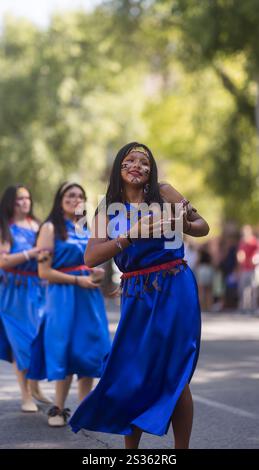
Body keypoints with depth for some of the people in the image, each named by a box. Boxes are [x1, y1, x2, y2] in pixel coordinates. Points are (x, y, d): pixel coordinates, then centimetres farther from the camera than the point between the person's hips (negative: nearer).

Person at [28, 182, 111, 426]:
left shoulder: (87, 229, 15)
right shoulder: (50, 228, -4)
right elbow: (44, 271, -10)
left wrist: (98, 272, 4)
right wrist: (77, 280, -15)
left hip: (89, 296, 6)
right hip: (63, 296, -6)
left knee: (88, 351, 3)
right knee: (65, 352, -3)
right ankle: (58, 408, 9)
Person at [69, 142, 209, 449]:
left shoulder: (164, 193, 2)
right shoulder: (108, 208, 5)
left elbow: (203, 227, 9)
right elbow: (90, 258, -8)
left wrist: (184, 225, -13)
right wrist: (132, 235, -19)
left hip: (174, 290, -2)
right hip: (136, 296, 2)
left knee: (174, 376, -2)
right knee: (131, 374, 5)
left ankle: (181, 448, 6)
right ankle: (131, 450, 18)